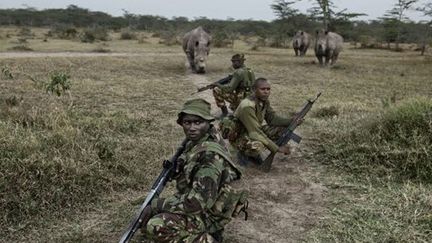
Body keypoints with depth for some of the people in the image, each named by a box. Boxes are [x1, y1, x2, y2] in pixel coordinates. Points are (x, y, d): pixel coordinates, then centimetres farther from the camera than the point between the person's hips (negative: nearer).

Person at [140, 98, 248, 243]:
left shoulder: (211, 154, -27)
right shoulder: (193, 144, 2)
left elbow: (198, 202, -31)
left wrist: (156, 206, -22)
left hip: (206, 214, -9)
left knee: (154, 226, -27)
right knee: (146, 219, 15)